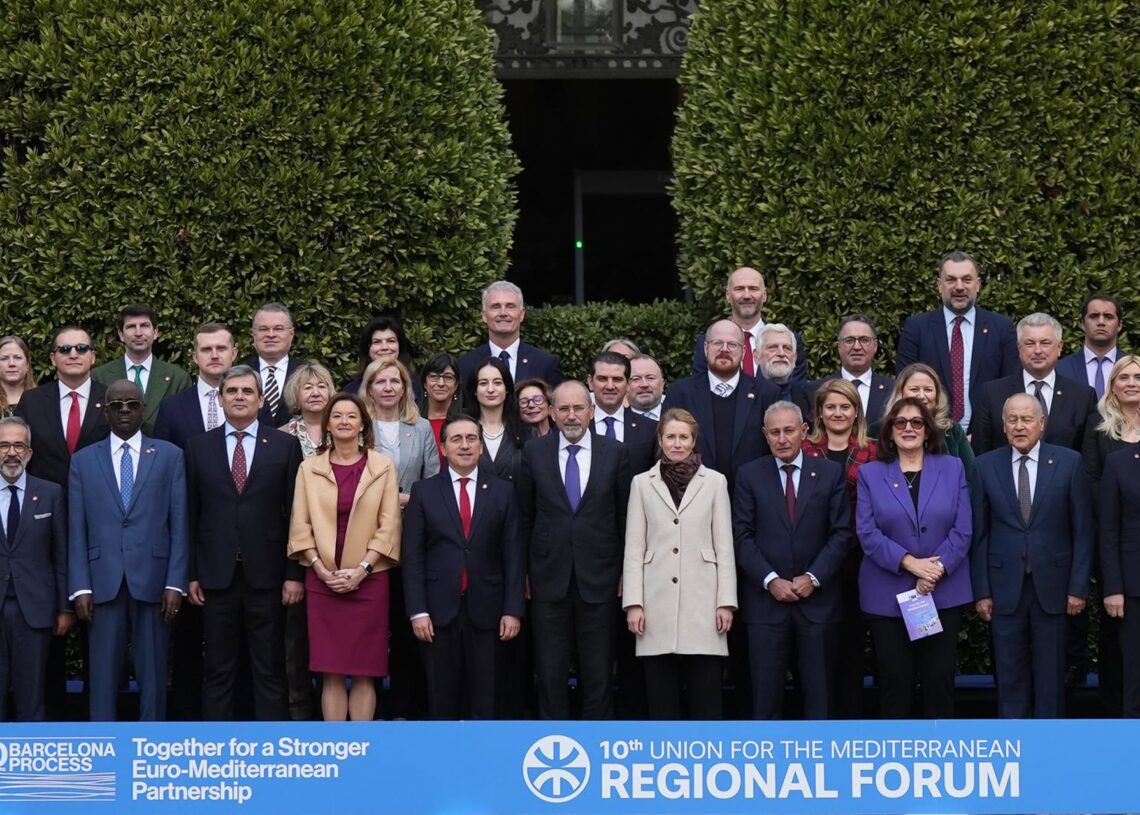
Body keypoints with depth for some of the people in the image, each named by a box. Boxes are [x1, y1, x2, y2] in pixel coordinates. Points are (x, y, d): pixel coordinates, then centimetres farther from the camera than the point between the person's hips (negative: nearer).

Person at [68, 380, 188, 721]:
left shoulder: (169, 456, 7)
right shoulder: (84, 460, 10)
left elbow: (179, 525, 4)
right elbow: (77, 530, 6)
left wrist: (175, 583, -4)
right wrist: (80, 587, -2)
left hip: (152, 580, 0)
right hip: (103, 583, 1)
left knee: (152, 672, 4)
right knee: (103, 674, 2)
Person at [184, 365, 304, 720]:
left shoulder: (285, 446, 4)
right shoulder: (198, 447, 7)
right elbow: (191, 514, 6)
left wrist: (295, 574, -2)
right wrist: (191, 574, 1)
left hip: (266, 574, -1)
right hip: (216, 574, 1)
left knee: (270, 669, 4)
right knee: (218, 670, 6)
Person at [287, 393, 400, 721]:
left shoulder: (383, 466, 5)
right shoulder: (310, 468, 8)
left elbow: (389, 525, 0)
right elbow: (301, 525, 4)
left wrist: (361, 569, -9)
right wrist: (321, 569, -8)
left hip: (368, 579, -1)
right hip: (323, 580, 1)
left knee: (364, 673, -1)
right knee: (331, 673, -1)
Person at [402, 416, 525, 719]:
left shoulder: (502, 492, 6)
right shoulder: (424, 491, 5)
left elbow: (514, 555, 4)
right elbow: (413, 556, 1)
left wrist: (513, 610, -3)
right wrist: (417, 611, -6)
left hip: (485, 610, 0)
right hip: (439, 610, 0)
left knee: (484, 698, 3)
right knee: (442, 697, 4)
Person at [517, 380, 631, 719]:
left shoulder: (615, 453, 1)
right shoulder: (534, 453, 2)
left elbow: (624, 516, 5)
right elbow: (524, 517, 6)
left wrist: (624, 572, 5)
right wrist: (525, 573, 6)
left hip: (599, 580, 0)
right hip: (549, 580, 0)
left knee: (598, 675, 5)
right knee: (550, 674, 5)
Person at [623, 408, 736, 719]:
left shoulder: (714, 482, 7)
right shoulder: (642, 483, 9)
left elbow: (724, 547, 6)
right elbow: (634, 549, 7)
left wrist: (726, 601, -1)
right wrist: (633, 603, -1)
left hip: (702, 602, -1)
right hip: (657, 603, 1)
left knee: (705, 698, -1)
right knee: (661, 698, 2)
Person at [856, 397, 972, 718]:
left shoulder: (952, 468, 7)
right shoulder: (870, 473, 6)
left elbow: (962, 529, -1)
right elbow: (867, 532, -5)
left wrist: (937, 569, -13)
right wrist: (909, 563, -16)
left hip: (944, 593, 0)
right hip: (888, 596, 0)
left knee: (940, 679, 1)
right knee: (894, 681, 3)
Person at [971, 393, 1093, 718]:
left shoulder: (1069, 462, -1)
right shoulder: (986, 466, 2)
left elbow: (1083, 529, 0)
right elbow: (979, 533, 2)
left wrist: (1079, 585, -4)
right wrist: (981, 591, -1)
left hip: (1052, 585, -1)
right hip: (1005, 587, 1)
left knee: (1050, 672, 6)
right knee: (1010, 672, 5)